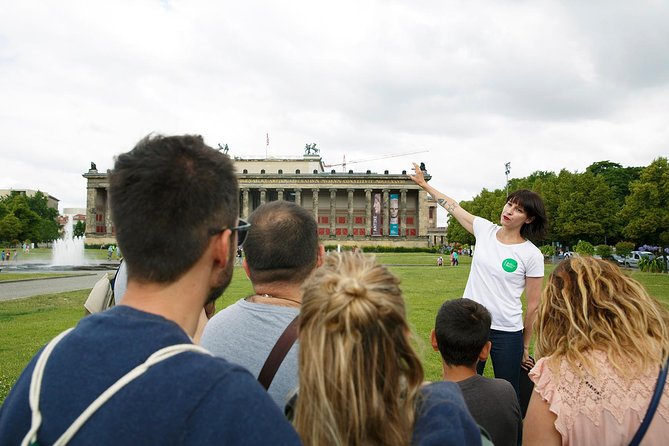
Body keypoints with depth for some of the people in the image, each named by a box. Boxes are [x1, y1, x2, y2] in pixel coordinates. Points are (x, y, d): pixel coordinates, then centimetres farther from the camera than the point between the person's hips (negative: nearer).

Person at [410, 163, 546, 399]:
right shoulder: (485, 230, 0)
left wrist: (525, 346, 1)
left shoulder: (532, 255, -10)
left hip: (507, 333, -3)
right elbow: (453, 206, 12)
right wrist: (424, 184, 18)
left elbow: (533, 306, -4)